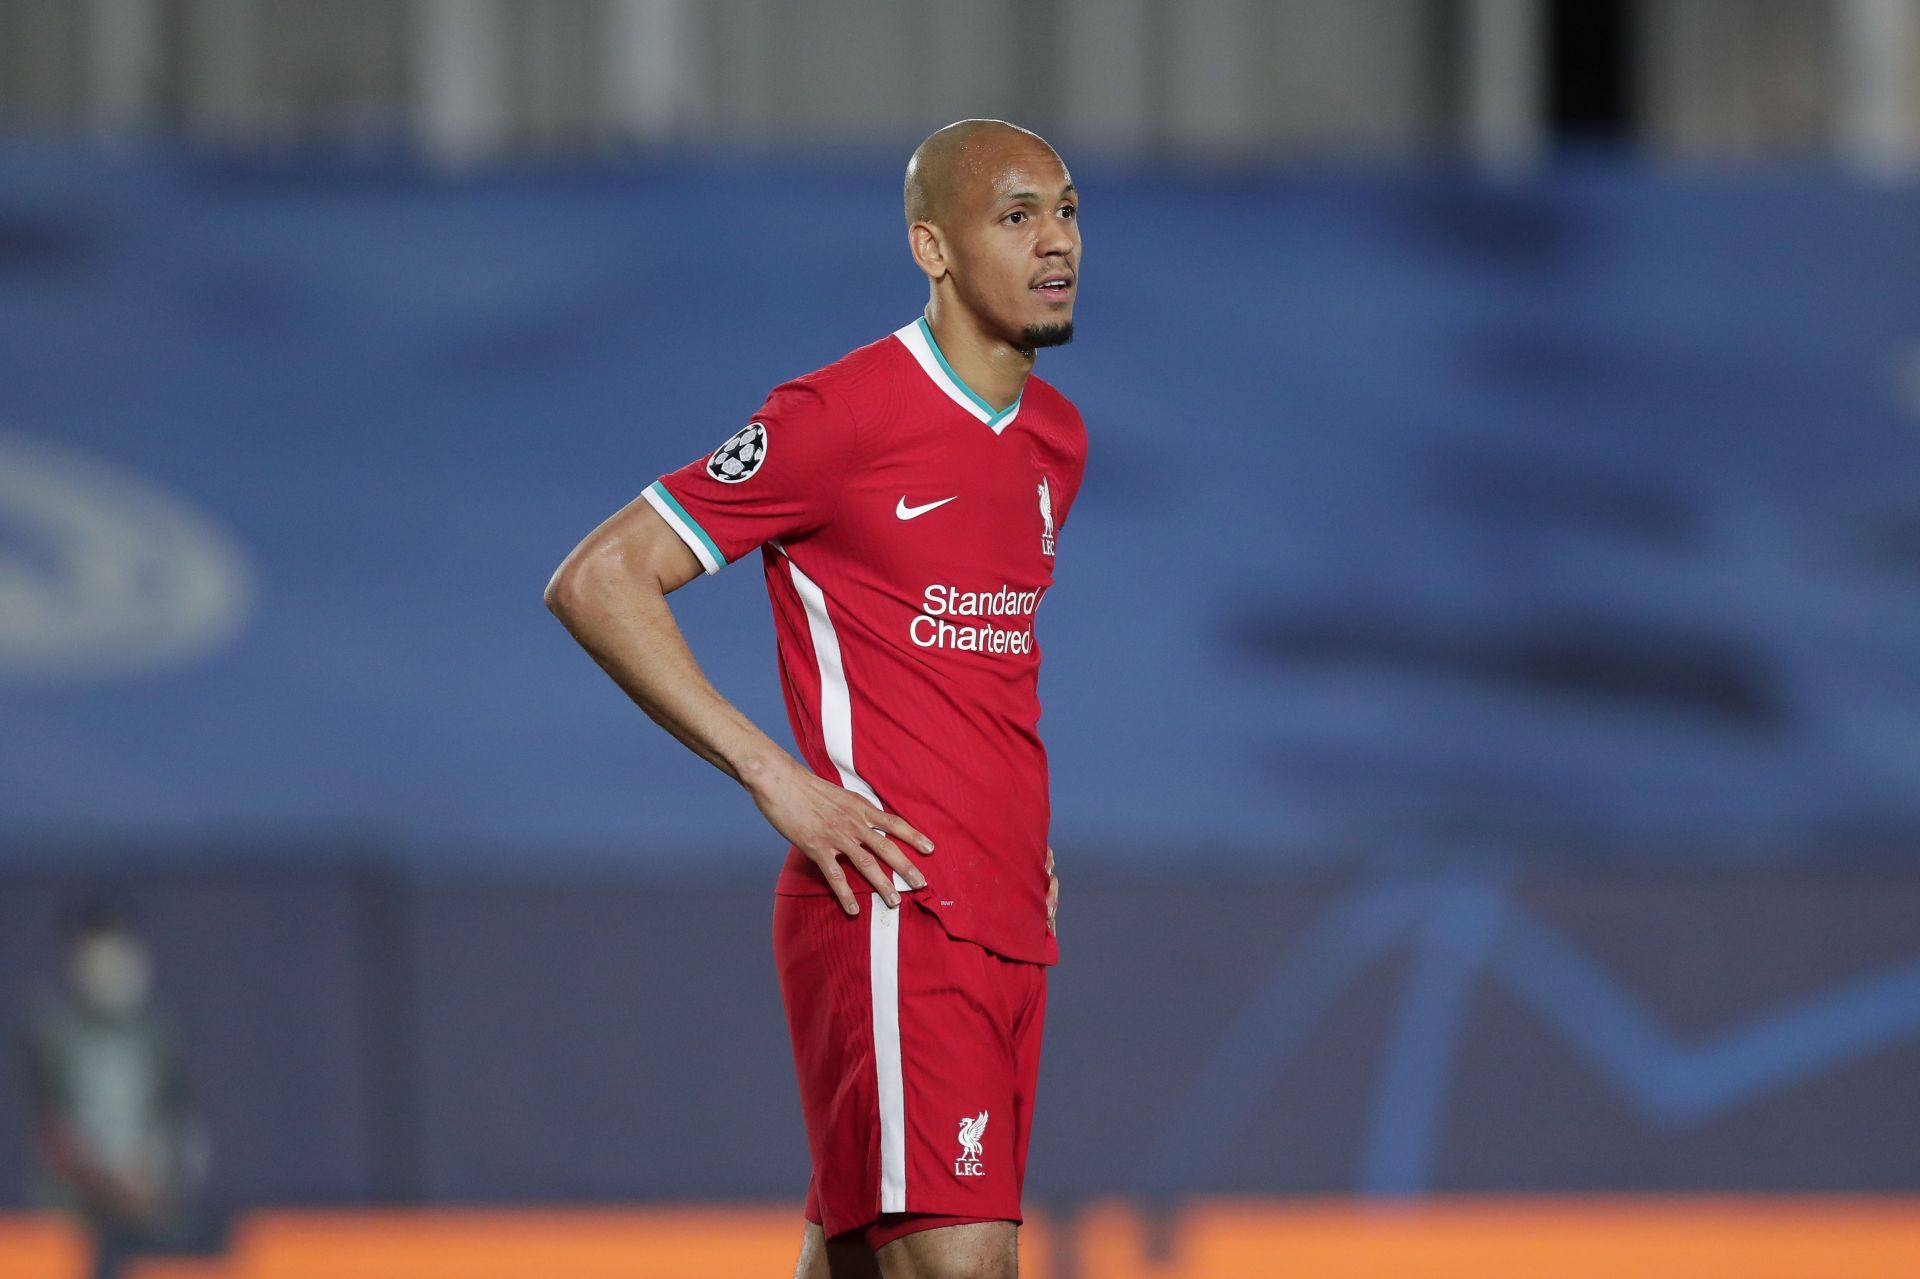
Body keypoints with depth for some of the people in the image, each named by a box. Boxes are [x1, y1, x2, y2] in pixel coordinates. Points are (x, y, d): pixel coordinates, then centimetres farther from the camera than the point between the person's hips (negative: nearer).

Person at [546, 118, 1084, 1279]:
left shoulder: (1057, 437, 15)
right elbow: (595, 581, -10)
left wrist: (1025, 818, 15)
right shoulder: (842, 419, -10)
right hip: (893, 911, -8)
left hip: (1013, 922, 8)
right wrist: (776, 776, -16)